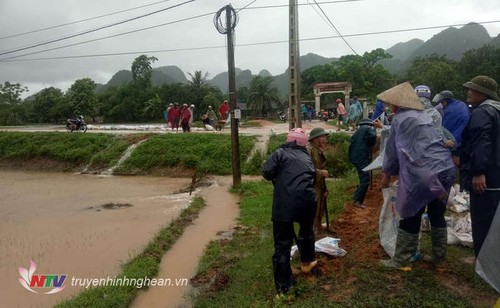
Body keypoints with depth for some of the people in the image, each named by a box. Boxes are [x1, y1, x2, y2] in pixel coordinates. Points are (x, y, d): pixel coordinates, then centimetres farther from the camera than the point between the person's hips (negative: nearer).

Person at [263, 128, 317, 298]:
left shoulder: (281, 152, 8)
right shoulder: (307, 157, 21)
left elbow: (267, 172, -3)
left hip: (285, 202, -4)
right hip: (307, 199, 5)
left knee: (282, 245, 2)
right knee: (306, 230, 33)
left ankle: (284, 289, 4)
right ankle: (308, 261, 56)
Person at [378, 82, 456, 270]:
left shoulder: (400, 119, -2)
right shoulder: (424, 116, 18)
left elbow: (392, 149, 4)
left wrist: (387, 174, 17)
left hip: (423, 174, -7)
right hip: (446, 169, 7)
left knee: (411, 217, 3)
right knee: (437, 214, 18)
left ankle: (400, 260, 13)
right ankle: (438, 256, 29)